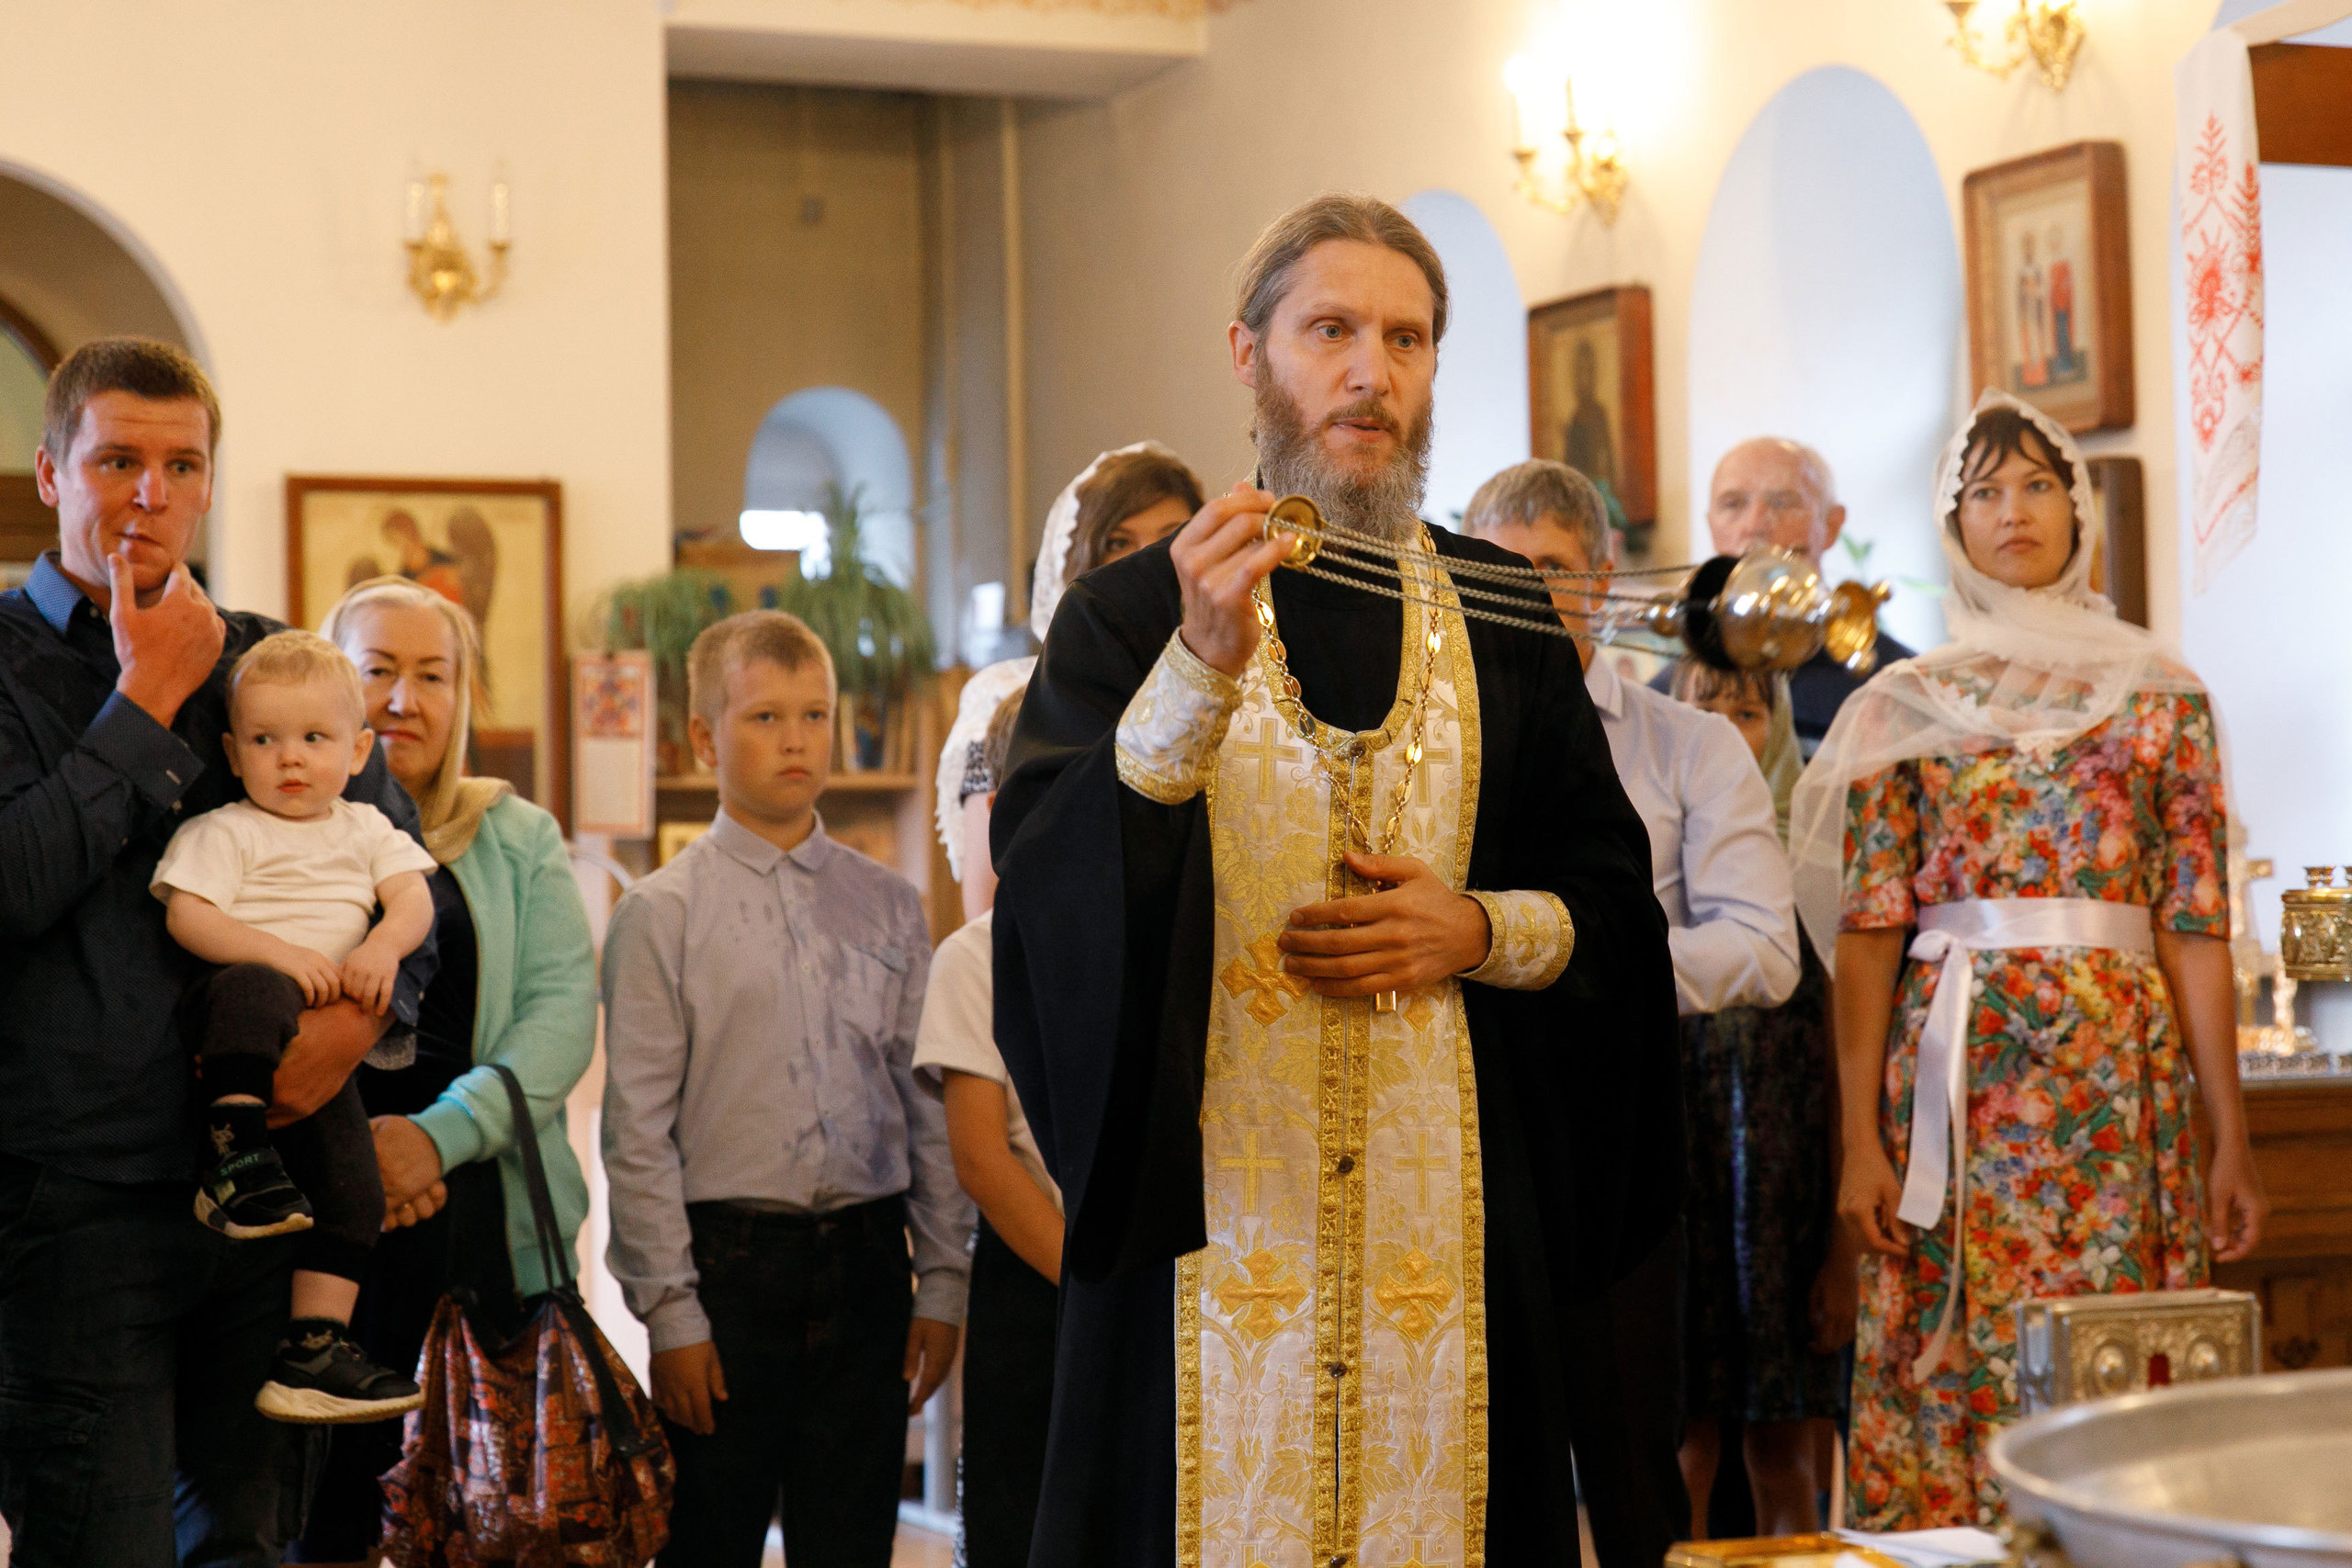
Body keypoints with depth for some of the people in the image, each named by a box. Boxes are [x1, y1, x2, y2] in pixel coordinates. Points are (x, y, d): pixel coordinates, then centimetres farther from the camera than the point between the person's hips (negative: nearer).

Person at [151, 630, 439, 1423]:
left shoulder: (367, 830, 20)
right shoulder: (223, 832, 4)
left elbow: (414, 897, 9)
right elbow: (187, 916, -9)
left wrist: (383, 946, -14)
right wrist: (279, 953, -23)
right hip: (228, 1020, -4)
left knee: (353, 1180, -7)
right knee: (252, 991, -40)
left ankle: (315, 1347, -4)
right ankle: (237, 1152, -41)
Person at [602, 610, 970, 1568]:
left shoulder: (887, 905, 10)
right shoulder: (663, 914, -1)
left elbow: (930, 1102, 10)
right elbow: (637, 1131, -3)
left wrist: (942, 1281, 5)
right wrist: (671, 1312, -8)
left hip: (867, 1263, 3)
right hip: (728, 1261, -3)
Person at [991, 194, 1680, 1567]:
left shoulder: (1499, 615, 9)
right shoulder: (1135, 611, 1)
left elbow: (1615, 895, 11)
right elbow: (1047, 882, -14)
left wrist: (1479, 931, -8)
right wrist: (1201, 668, -26)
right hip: (1213, 1208, -2)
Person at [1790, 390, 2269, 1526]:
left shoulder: (2160, 696, 8)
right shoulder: (1903, 707, 8)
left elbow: (2196, 927, 4)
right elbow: (1867, 931, 3)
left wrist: (2230, 1138, -1)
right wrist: (1860, 1138, -6)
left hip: (2120, 1071, 0)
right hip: (1954, 1073, 0)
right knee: (1951, 1371, -1)